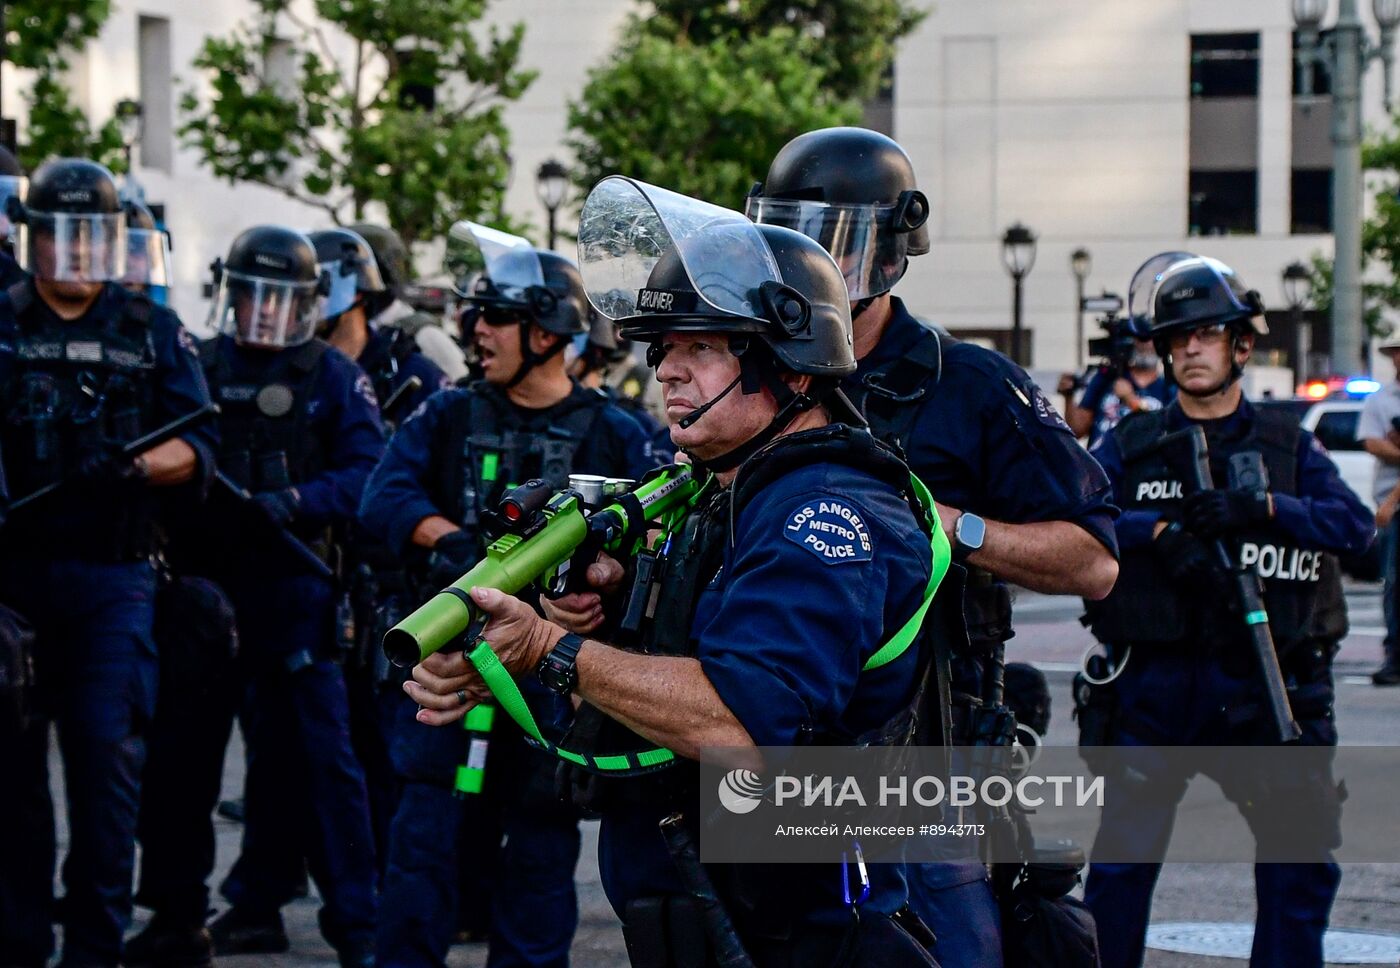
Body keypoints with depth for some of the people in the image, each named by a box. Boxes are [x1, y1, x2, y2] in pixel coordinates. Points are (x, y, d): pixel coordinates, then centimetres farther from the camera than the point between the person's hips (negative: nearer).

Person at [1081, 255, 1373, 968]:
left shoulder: (1286, 445, 12)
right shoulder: (1130, 446, 10)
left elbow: (1355, 523, -4)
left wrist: (1260, 507, -17)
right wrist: (1161, 530, -20)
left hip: (1262, 686, 1)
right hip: (1153, 682, 0)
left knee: (1303, 854, -3)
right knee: (1121, 857, 1)